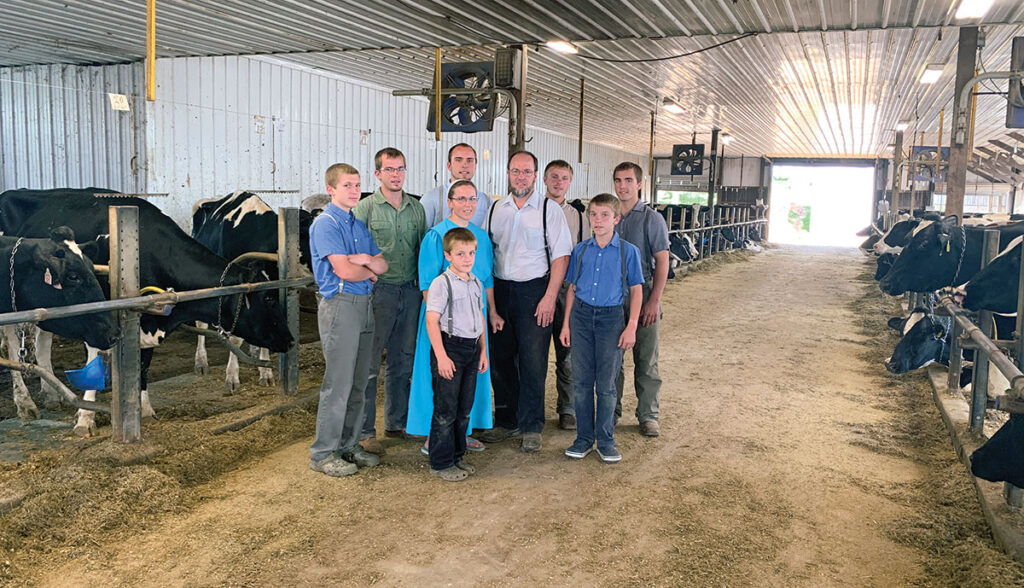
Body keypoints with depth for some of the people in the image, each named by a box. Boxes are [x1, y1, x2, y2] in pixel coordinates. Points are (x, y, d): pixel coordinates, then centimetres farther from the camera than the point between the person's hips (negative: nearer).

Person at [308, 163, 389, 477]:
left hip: (364, 304, 8)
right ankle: (323, 453, 6)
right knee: (338, 383, -5)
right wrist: (370, 271, 1)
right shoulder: (326, 224, -9)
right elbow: (344, 271, -18)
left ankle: (348, 445, 23)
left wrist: (365, 258, -9)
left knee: (358, 382, 12)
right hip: (340, 306, -8)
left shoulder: (359, 225, 17)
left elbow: (382, 265, 13)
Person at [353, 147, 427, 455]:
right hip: (378, 291, -5)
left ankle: (397, 422, 26)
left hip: (410, 291, 5)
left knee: (403, 361, 13)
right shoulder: (365, 208, -2)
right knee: (369, 363, -2)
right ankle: (365, 432, 7)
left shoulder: (417, 208, 11)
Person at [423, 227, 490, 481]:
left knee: (464, 409, 13)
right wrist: (441, 356, -18)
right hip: (450, 347, -7)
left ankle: (456, 456, 26)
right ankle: (441, 463, 10)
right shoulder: (441, 283, -10)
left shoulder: (476, 283, 12)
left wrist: (483, 350, 14)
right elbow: (432, 321, -14)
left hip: (472, 349, 7)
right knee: (446, 410, -1)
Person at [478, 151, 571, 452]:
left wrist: (549, 298, -13)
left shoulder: (549, 210, -1)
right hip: (499, 289, 4)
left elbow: (561, 256, -5)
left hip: (534, 291, -4)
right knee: (500, 358, 9)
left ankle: (531, 427, 10)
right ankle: (506, 421, 24)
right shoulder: (495, 209, 11)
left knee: (533, 362, -2)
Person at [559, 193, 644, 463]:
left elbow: (636, 291, 0)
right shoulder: (581, 250, 6)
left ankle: (605, 440, 17)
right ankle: (584, 437, 19)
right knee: (581, 381, 6)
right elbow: (572, 288, 10)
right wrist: (566, 324, 7)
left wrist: (631, 327, -6)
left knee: (606, 384, 4)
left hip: (611, 318, -2)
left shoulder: (628, 251, -2)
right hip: (582, 315, 3)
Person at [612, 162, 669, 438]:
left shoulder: (652, 219, -2)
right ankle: (611, 409, 24)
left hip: (641, 293, -3)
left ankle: (648, 415, 14)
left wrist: (654, 301, -12)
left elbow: (662, 262, -6)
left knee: (646, 360, 3)